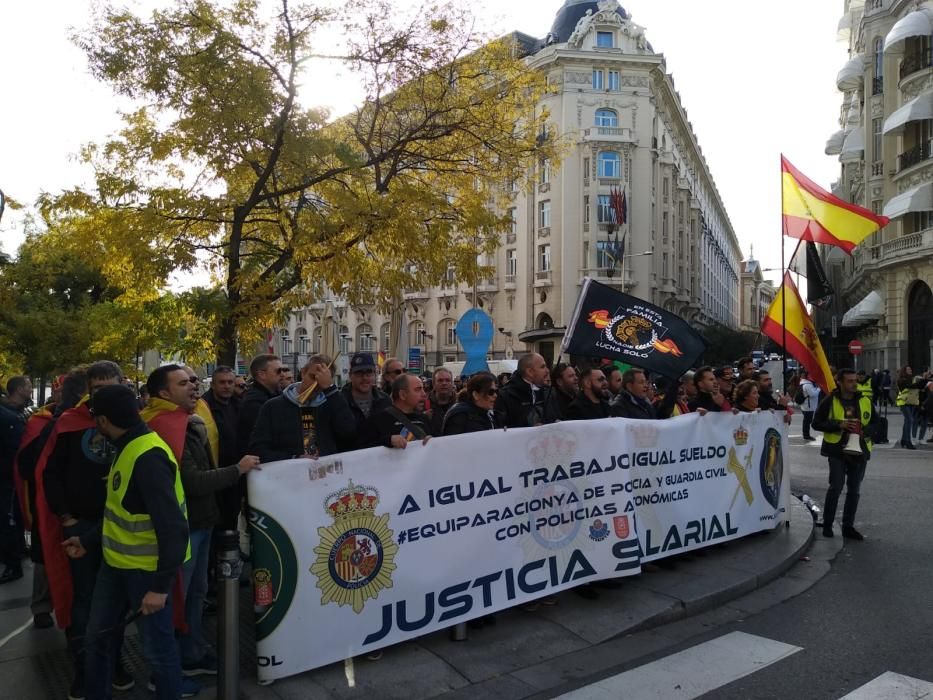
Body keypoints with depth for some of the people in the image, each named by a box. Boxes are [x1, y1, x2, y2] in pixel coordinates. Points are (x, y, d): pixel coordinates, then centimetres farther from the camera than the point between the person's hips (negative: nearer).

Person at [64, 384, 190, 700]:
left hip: (146, 568, -9)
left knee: (156, 647, 6)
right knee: (97, 635, 22)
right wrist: (88, 541, 20)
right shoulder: (129, 449, 5)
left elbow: (173, 528, -29)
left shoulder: (148, 458, -27)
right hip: (117, 562, 9)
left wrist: (160, 586, -26)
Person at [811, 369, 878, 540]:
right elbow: (816, 423, -4)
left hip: (860, 450, 4)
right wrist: (839, 425, -17)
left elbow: (875, 422, 14)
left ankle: (848, 526, 19)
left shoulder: (865, 401, 6)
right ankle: (827, 524, 9)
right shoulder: (830, 401, -5)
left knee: (854, 490, 8)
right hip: (837, 450, -4)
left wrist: (865, 431, -8)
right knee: (836, 487, -7)